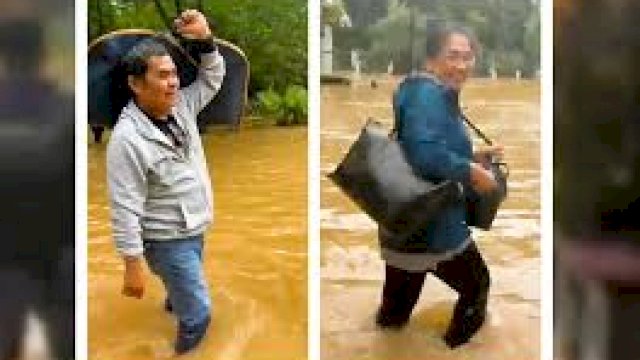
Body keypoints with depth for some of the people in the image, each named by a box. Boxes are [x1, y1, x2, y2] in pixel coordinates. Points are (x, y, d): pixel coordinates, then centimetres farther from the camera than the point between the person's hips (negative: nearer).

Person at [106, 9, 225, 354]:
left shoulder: (180, 107, -4)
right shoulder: (128, 138, -27)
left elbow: (213, 79, 8)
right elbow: (125, 210, -26)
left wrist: (205, 39, -11)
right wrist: (132, 266, -24)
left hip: (194, 229, 8)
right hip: (168, 241, -8)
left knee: (184, 282, 33)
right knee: (199, 315, -5)